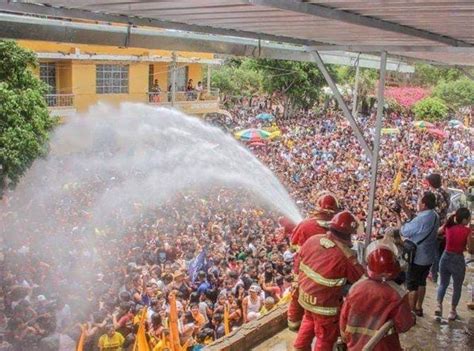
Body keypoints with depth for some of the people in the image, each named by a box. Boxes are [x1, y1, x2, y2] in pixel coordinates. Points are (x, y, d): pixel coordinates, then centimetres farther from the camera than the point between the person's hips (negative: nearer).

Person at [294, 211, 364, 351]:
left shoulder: (313, 240, -12)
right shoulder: (345, 256, -30)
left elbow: (300, 259, 5)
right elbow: (362, 278, -16)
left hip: (305, 294, 7)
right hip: (324, 303, -7)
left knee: (309, 321, 34)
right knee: (326, 338, 16)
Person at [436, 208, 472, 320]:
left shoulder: (448, 226, -3)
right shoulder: (467, 231, -18)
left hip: (445, 258, 4)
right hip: (458, 260, -4)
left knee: (443, 284, 23)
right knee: (457, 287, 15)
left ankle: (439, 306, 11)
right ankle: (452, 312, 22)